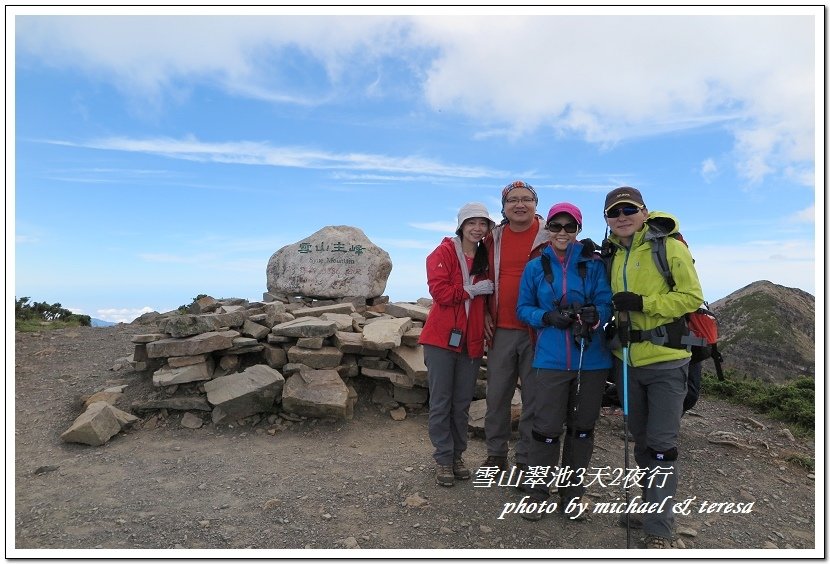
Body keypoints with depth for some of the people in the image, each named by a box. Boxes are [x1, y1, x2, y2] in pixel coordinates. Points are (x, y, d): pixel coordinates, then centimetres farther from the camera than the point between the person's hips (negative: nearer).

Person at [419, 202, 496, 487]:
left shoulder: (486, 257, 11)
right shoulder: (444, 252, -4)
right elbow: (439, 292, -15)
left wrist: (488, 324, 4)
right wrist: (472, 290, -14)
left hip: (472, 341, 5)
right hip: (442, 338, -4)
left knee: (462, 403, 12)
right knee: (441, 402, 3)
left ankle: (457, 456, 26)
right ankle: (443, 459, 16)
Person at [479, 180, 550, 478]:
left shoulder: (549, 237, -2)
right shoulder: (493, 239, 9)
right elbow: (485, 279, 18)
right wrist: (486, 314, 9)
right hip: (501, 330, 4)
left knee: (534, 397, 5)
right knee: (496, 394, 9)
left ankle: (526, 459, 20)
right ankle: (496, 453, 26)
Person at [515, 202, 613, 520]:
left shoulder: (594, 264, 2)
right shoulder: (535, 267, 5)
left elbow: (606, 303, -2)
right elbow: (523, 308, 8)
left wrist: (592, 317, -24)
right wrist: (547, 317, -12)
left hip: (591, 359, 1)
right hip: (551, 359, -1)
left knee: (582, 428, 12)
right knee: (546, 429, -1)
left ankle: (571, 494, 30)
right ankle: (536, 492, 19)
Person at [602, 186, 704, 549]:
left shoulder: (669, 247, -8)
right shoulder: (613, 254, 9)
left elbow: (691, 297, -13)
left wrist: (642, 302, -22)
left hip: (666, 361, -6)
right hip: (627, 361, 6)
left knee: (663, 445, -2)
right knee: (641, 440, 16)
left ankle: (659, 532, 7)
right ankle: (650, 505, 34)